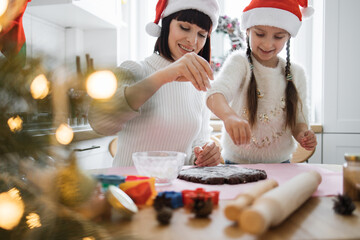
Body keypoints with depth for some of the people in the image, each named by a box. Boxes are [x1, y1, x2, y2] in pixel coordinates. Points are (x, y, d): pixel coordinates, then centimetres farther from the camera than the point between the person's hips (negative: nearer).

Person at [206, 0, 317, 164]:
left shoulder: (296, 74, 5)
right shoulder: (239, 63, -7)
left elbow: (299, 119, 11)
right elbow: (216, 94, -27)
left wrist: (302, 133, -11)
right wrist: (229, 115, -48)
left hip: (279, 163, 5)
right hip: (237, 162, -5)